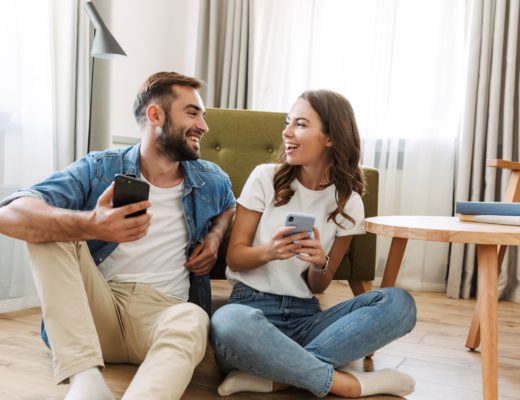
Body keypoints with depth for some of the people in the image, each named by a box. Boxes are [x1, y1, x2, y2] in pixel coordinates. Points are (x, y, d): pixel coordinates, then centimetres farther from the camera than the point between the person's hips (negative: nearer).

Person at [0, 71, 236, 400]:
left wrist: (214, 237, 7)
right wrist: (90, 226, -39)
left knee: (192, 320, -36)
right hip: (97, 309, 1)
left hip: (163, 314, 0)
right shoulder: (100, 169, -2)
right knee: (48, 226, -22)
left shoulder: (212, 181, 9)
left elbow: (230, 207, 34)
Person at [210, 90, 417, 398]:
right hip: (253, 306, -2)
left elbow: (318, 287, 7)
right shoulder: (265, 178, 0)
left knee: (400, 303, -22)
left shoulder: (348, 203, 4)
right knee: (226, 323, -40)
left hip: (305, 316, 3)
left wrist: (320, 264, -17)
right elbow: (234, 256, 0)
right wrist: (269, 252, -22)